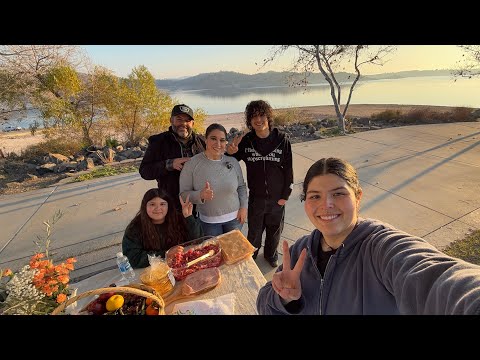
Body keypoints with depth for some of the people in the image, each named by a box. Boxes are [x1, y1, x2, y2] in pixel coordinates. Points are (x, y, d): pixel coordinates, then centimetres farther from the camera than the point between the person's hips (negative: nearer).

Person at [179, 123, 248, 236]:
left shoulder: (233, 161, -4)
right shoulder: (192, 163, -13)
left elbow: (241, 186, 8)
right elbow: (183, 193, -12)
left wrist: (243, 207, -1)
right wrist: (200, 195, -29)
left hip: (234, 218, 3)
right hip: (209, 222, -2)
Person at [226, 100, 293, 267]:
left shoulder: (282, 139, -12)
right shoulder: (246, 141, -9)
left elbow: (288, 169, -5)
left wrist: (285, 195, -4)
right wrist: (230, 152, -21)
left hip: (277, 197, 0)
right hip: (256, 197, 0)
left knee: (275, 230, 20)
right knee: (254, 231, 15)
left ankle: (271, 254, 47)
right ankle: (250, 257, 42)